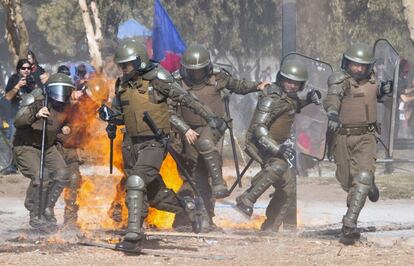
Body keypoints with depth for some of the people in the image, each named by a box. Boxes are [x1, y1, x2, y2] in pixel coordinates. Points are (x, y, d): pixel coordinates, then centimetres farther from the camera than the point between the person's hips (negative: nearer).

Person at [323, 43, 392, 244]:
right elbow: (332, 97, -35)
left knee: (363, 177, -18)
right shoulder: (340, 80, -14)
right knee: (346, 180, 12)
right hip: (343, 137, -1)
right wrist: (332, 113, -56)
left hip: (366, 137, 2)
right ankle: (370, 187, 49)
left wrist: (382, 90, 1)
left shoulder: (370, 79, 1)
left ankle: (349, 225, -20)